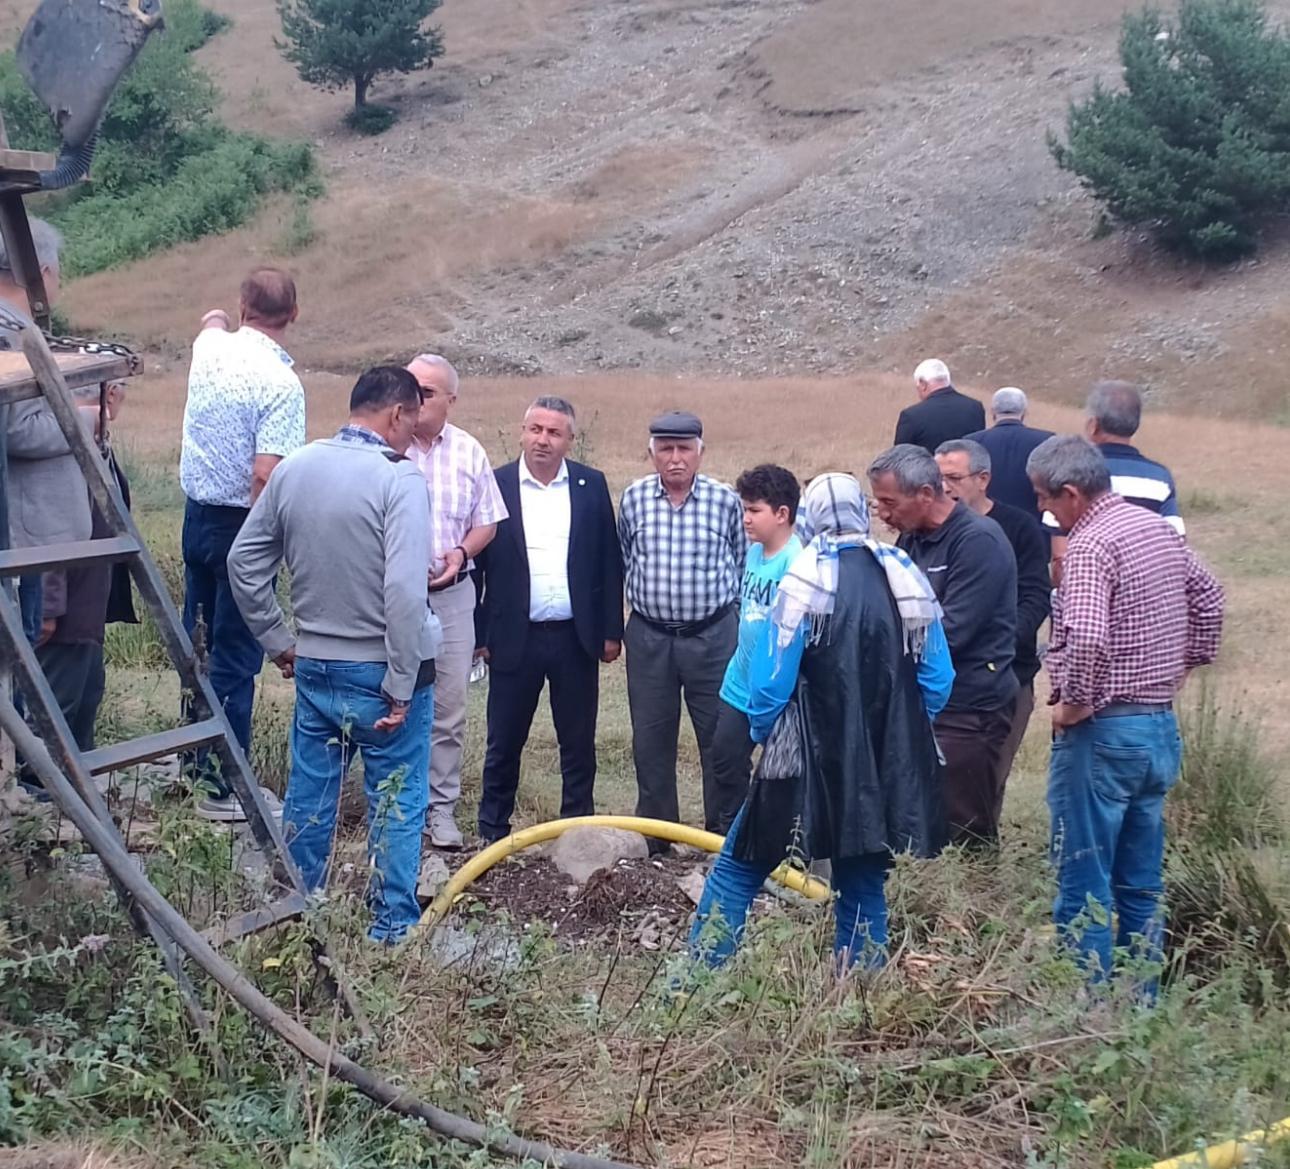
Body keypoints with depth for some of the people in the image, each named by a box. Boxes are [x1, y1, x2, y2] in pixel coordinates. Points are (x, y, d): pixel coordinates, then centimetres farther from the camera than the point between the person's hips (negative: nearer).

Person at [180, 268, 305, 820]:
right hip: (241, 525, -7)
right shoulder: (281, 383, -20)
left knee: (197, 640, 20)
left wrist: (218, 319, 50)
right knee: (236, 657, 0)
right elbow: (266, 475, -25)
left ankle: (194, 761, 34)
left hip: (196, 514, 8)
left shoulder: (210, 347, 0)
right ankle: (224, 786, 6)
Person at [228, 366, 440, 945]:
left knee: (308, 795, 17)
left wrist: (277, 641, 14)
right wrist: (401, 688, -18)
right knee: (395, 800, 8)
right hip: (380, 671, -5)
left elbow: (244, 562, 7)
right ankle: (394, 927, 16)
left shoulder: (293, 469, 2)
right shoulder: (399, 479, -17)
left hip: (314, 666, 6)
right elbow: (405, 592, -24)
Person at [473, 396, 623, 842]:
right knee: (504, 742, 8)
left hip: (576, 637, 2)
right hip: (514, 637, -1)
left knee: (579, 743, 10)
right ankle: (492, 832, 23)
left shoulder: (591, 485, 3)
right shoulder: (495, 485, -2)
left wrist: (611, 630, 3)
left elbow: (610, 561, 6)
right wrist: (479, 634, -2)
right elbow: (477, 564, 0)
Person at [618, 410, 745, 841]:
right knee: (650, 740, 10)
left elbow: (742, 564, 8)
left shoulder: (725, 500, -5)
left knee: (722, 737, 4)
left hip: (712, 636, -2)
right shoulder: (633, 499, 0)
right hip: (648, 638, 2)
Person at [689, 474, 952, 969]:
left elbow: (770, 682, -12)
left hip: (813, 762, -4)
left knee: (740, 866, 10)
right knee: (864, 883, 16)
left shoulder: (805, 583, -12)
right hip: (888, 769, 4)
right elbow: (938, 681, 6)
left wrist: (762, 732, 8)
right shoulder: (909, 580, 2)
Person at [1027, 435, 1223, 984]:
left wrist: (1073, 705, -17)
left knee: (1084, 885, 1)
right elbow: (1208, 597, 20)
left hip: (1103, 732, -9)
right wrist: (1183, 664, 22)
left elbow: (1086, 639, -31)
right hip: (1162, 725, 9)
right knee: (1142, 882, 16)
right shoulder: (1160, 527, 8)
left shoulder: (1090, 545, -19)